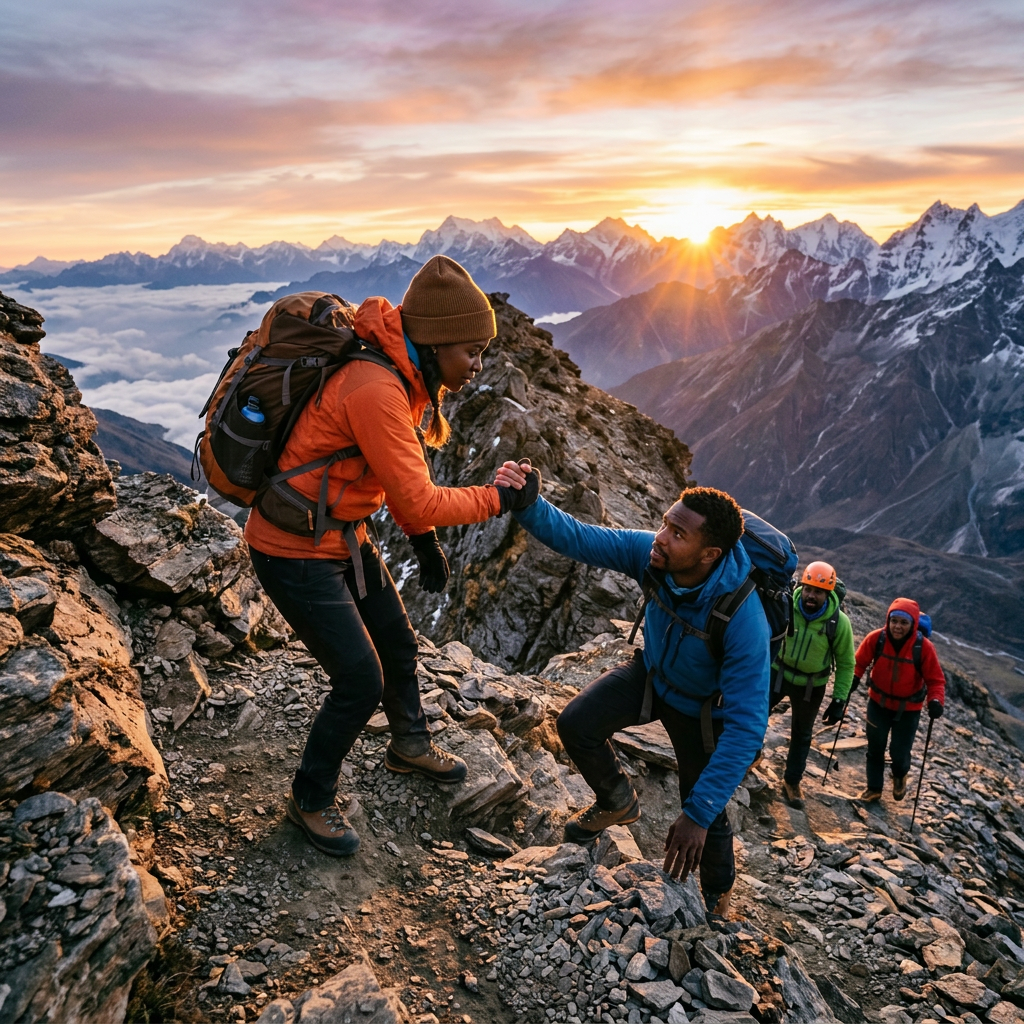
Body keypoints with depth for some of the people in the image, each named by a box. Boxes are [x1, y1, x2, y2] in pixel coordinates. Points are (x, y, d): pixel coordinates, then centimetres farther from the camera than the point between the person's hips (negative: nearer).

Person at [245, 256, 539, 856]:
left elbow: (401, 472, 11)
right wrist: (496, 500, -15)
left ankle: (411, 745, 49)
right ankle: (311, 800, 24)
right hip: (296, 553, -9)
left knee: (397, 642, 22)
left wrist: (425, 539, 9)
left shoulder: (402, 376, 1)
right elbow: (418, 500, -27)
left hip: (345, 537, 10)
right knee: (361, 681, -2)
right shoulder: (375, 390, -30)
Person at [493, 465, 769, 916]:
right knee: (576, 723, -15)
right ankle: (618, 802, 18)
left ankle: (718, 895, 41)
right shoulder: (650, 553, -29)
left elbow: (746, 726, -37)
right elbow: (578, 538, -27)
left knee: (707, 816, 4)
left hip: (701, 706, -3)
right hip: (651, 673, 4)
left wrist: (698, 813, -36)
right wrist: (527, 505, -50)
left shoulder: (743, 619, -41)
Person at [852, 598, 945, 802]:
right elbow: (860, 661, -5)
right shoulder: (876, 638, -21)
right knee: (875, 748, 14)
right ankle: (874, 788, 36)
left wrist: (936, 701, -32)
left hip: (908, 708, -1)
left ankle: (900, 775, 43)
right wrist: (853, 678, -22)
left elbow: (935, 679, -15)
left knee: (899, 752, 6)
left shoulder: (923, 647, -24)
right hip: (878, 702, 2)